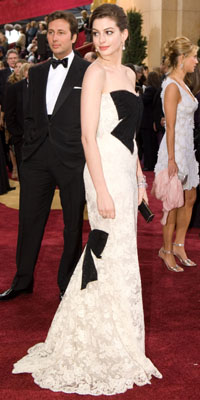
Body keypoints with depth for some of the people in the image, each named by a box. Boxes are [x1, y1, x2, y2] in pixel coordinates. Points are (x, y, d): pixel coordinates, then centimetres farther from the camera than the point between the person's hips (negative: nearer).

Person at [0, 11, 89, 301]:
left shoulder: (89, 72, -2)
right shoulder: (37, 73, 13)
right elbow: (30, 116, 17)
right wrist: (29, 146, 8)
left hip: (73, 159, -4)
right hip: (38, 157, 4)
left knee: (73, 225, 8)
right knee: (29, 221, 9)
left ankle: (67, 284, 21)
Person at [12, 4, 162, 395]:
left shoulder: (128, 73, 14)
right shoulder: (96, 72, -11)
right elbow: (89, 136, -16)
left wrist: (139, 178, 16)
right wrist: (102, 190, -21)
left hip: (126, 172, 8)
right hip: (106, 172, -8)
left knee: (117, 256, 15)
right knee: (114, 261, -1)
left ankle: (112, 344, 30)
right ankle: (110, 352, 14)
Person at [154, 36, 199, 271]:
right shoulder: (172, 86, -17)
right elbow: (170, 127, -20)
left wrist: (179, 156, 16)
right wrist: (171, 160, -20)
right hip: (176, 148, -9)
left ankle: (179, 245, 26)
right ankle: (167, 250, 15)